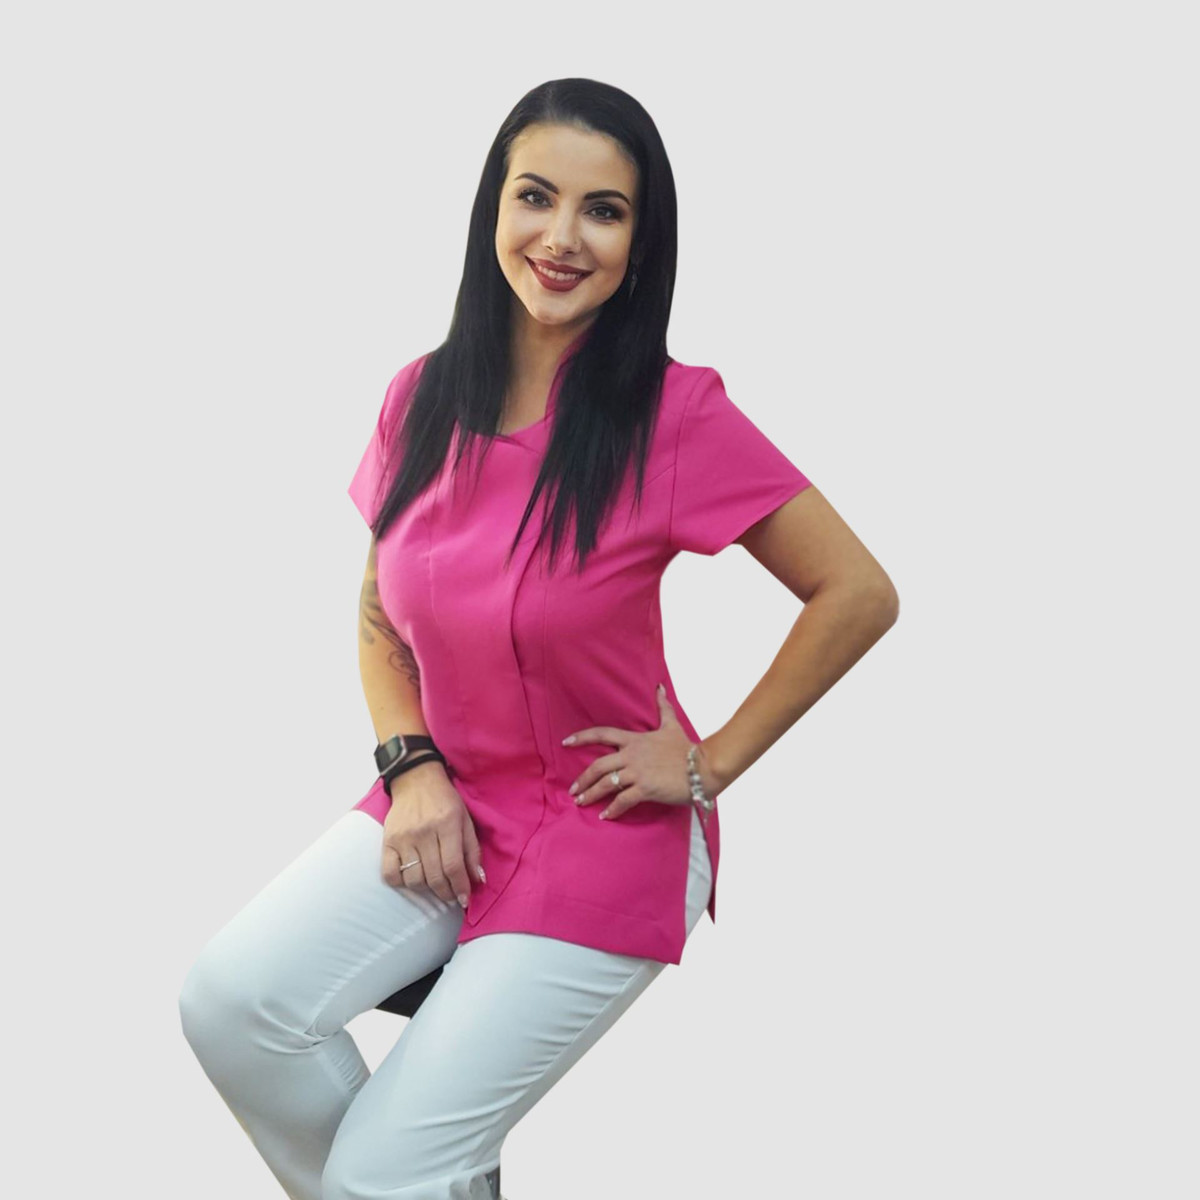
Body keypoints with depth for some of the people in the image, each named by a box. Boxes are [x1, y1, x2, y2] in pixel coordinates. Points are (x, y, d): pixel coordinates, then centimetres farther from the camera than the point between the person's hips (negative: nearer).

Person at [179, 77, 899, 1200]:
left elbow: (857, 594, -13)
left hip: (603, 838, -5)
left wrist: (711, 763, -10)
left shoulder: (677, 415, -17)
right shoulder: (422, 399, -2)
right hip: (445, 803, 5)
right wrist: (413, 767, -6)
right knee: (228, 1002, -16)